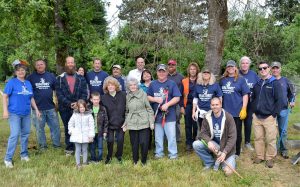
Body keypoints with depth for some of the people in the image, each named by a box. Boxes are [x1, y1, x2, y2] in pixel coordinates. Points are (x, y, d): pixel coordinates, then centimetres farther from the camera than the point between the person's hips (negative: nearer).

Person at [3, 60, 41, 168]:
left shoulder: (28, 83, 10)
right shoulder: (11, 82, -5)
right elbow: (5, 97, -7)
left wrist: (36, 109, 12)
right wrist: (5, 110, -13)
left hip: (26, 113, 6)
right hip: (14, 113, -5)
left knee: (25, 134, 11)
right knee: (14, 135, -10)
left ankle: (24, 155, 26)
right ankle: (8, 159, 1)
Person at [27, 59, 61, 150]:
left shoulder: (51, 76, 7)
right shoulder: (31, 77, 1)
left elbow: (56, 90, 11)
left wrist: (57, 102, 8)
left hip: (51, 107, 2)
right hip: (38, 108, -1)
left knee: (55, 126, 5)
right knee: (39, 128, 7)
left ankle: (57, 144, 18)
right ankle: (42, 145, 20)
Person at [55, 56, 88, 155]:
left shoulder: (81, 78, 5)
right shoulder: (60, 78, 3)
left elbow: (84, 93, 0)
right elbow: (59, 94, -4)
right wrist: (69, 104, -14)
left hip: (79, 107, 0)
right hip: (65, 109, 0)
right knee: (68, 129, 11)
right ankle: (69, 148, 23)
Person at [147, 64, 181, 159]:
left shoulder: (172, 83, -1)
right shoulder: (153, 84, 9)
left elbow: (177, 98, -6)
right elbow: (148, 97, 10)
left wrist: (167, 104, -18)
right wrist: (155, 99, -9)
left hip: (169, 114, -3)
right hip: (157, 114, 3)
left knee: (171, 136, 0)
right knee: (158, 136, 12)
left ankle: (173, 154, 12)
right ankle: (159, 153, 25)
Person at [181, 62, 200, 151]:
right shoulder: (184, 81, 6)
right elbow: (181, 95, 5)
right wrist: (182, 106, -1)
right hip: (187, 105, 1)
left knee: (196, 125, 1)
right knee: (188, 125, 5)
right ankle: (188, 143, 13)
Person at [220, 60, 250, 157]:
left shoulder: (241, 79, 0)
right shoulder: (222, 80, 9)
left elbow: (245, 95, -4)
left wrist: (244, 109, -11)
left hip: (237, 111, -3)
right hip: (225, 111, 3)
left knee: (237, 132, 8)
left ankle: (237, 152, 21)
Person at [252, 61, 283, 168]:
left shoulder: (275, 83, -4)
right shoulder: (257, 84, 12)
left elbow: (279, 100, -8)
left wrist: (275, 114, -11)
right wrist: (254, 111, 11)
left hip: (269, 117, -5)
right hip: (257, 116, 5)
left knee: (270, 139, 1)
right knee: (258, 138, 11)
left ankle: (270, 158, 15)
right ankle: (259, 156, 23)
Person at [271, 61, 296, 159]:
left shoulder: (285, 80, 4)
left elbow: (291, 92, 13)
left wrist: (292, 101, -1)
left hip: (283, 110, 1)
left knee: (283, 131, 7)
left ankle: (283, 150, 18)